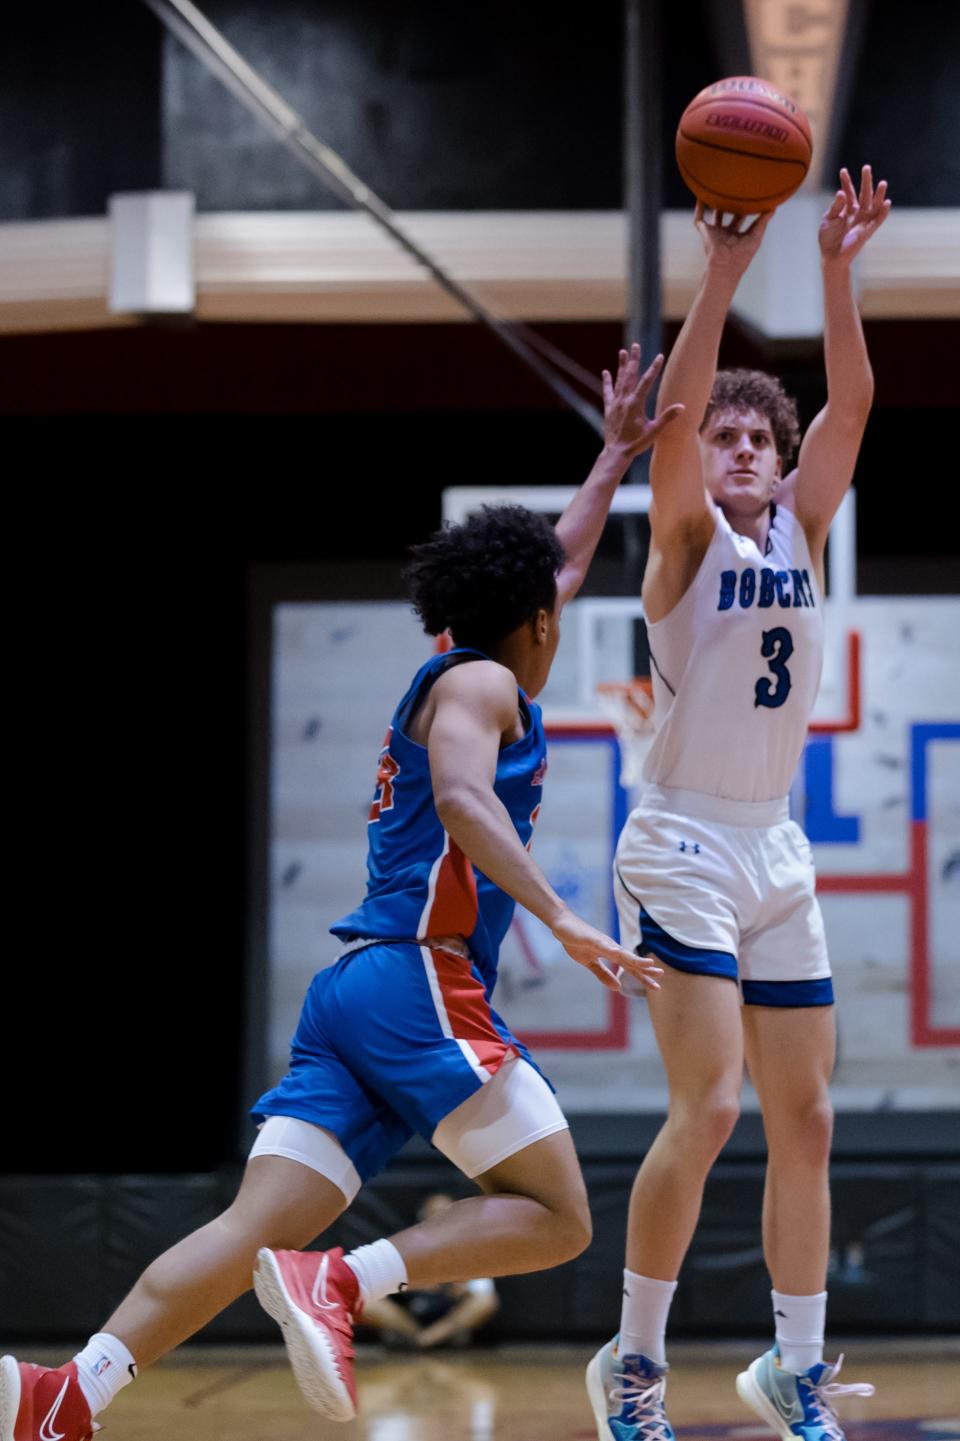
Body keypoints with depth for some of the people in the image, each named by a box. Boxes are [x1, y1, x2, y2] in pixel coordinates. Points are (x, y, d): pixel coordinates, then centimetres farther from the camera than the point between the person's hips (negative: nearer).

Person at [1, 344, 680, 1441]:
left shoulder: (461, 678, 29)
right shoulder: (478, 683, 2)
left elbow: (554, 571, 45)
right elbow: (462, 798, -18)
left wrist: (616, 456, 49)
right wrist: (560, 918, -27)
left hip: (354, 992, 9)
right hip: (418, 979, -8)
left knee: (259, 1228, -7)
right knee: (556, 1219, -6)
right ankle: (343, 1282, -24)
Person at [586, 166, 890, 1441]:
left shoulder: (801, 529, 10)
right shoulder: (687, 536, -2)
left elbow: (852, 403, -3)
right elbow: (676, 413, -20)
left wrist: (837, 271, -14)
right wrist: (723, 275, -28)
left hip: (778, 855, 6)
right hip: (683, 847, -6)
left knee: (805, 1120, 6)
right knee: (707, 1108, -15)